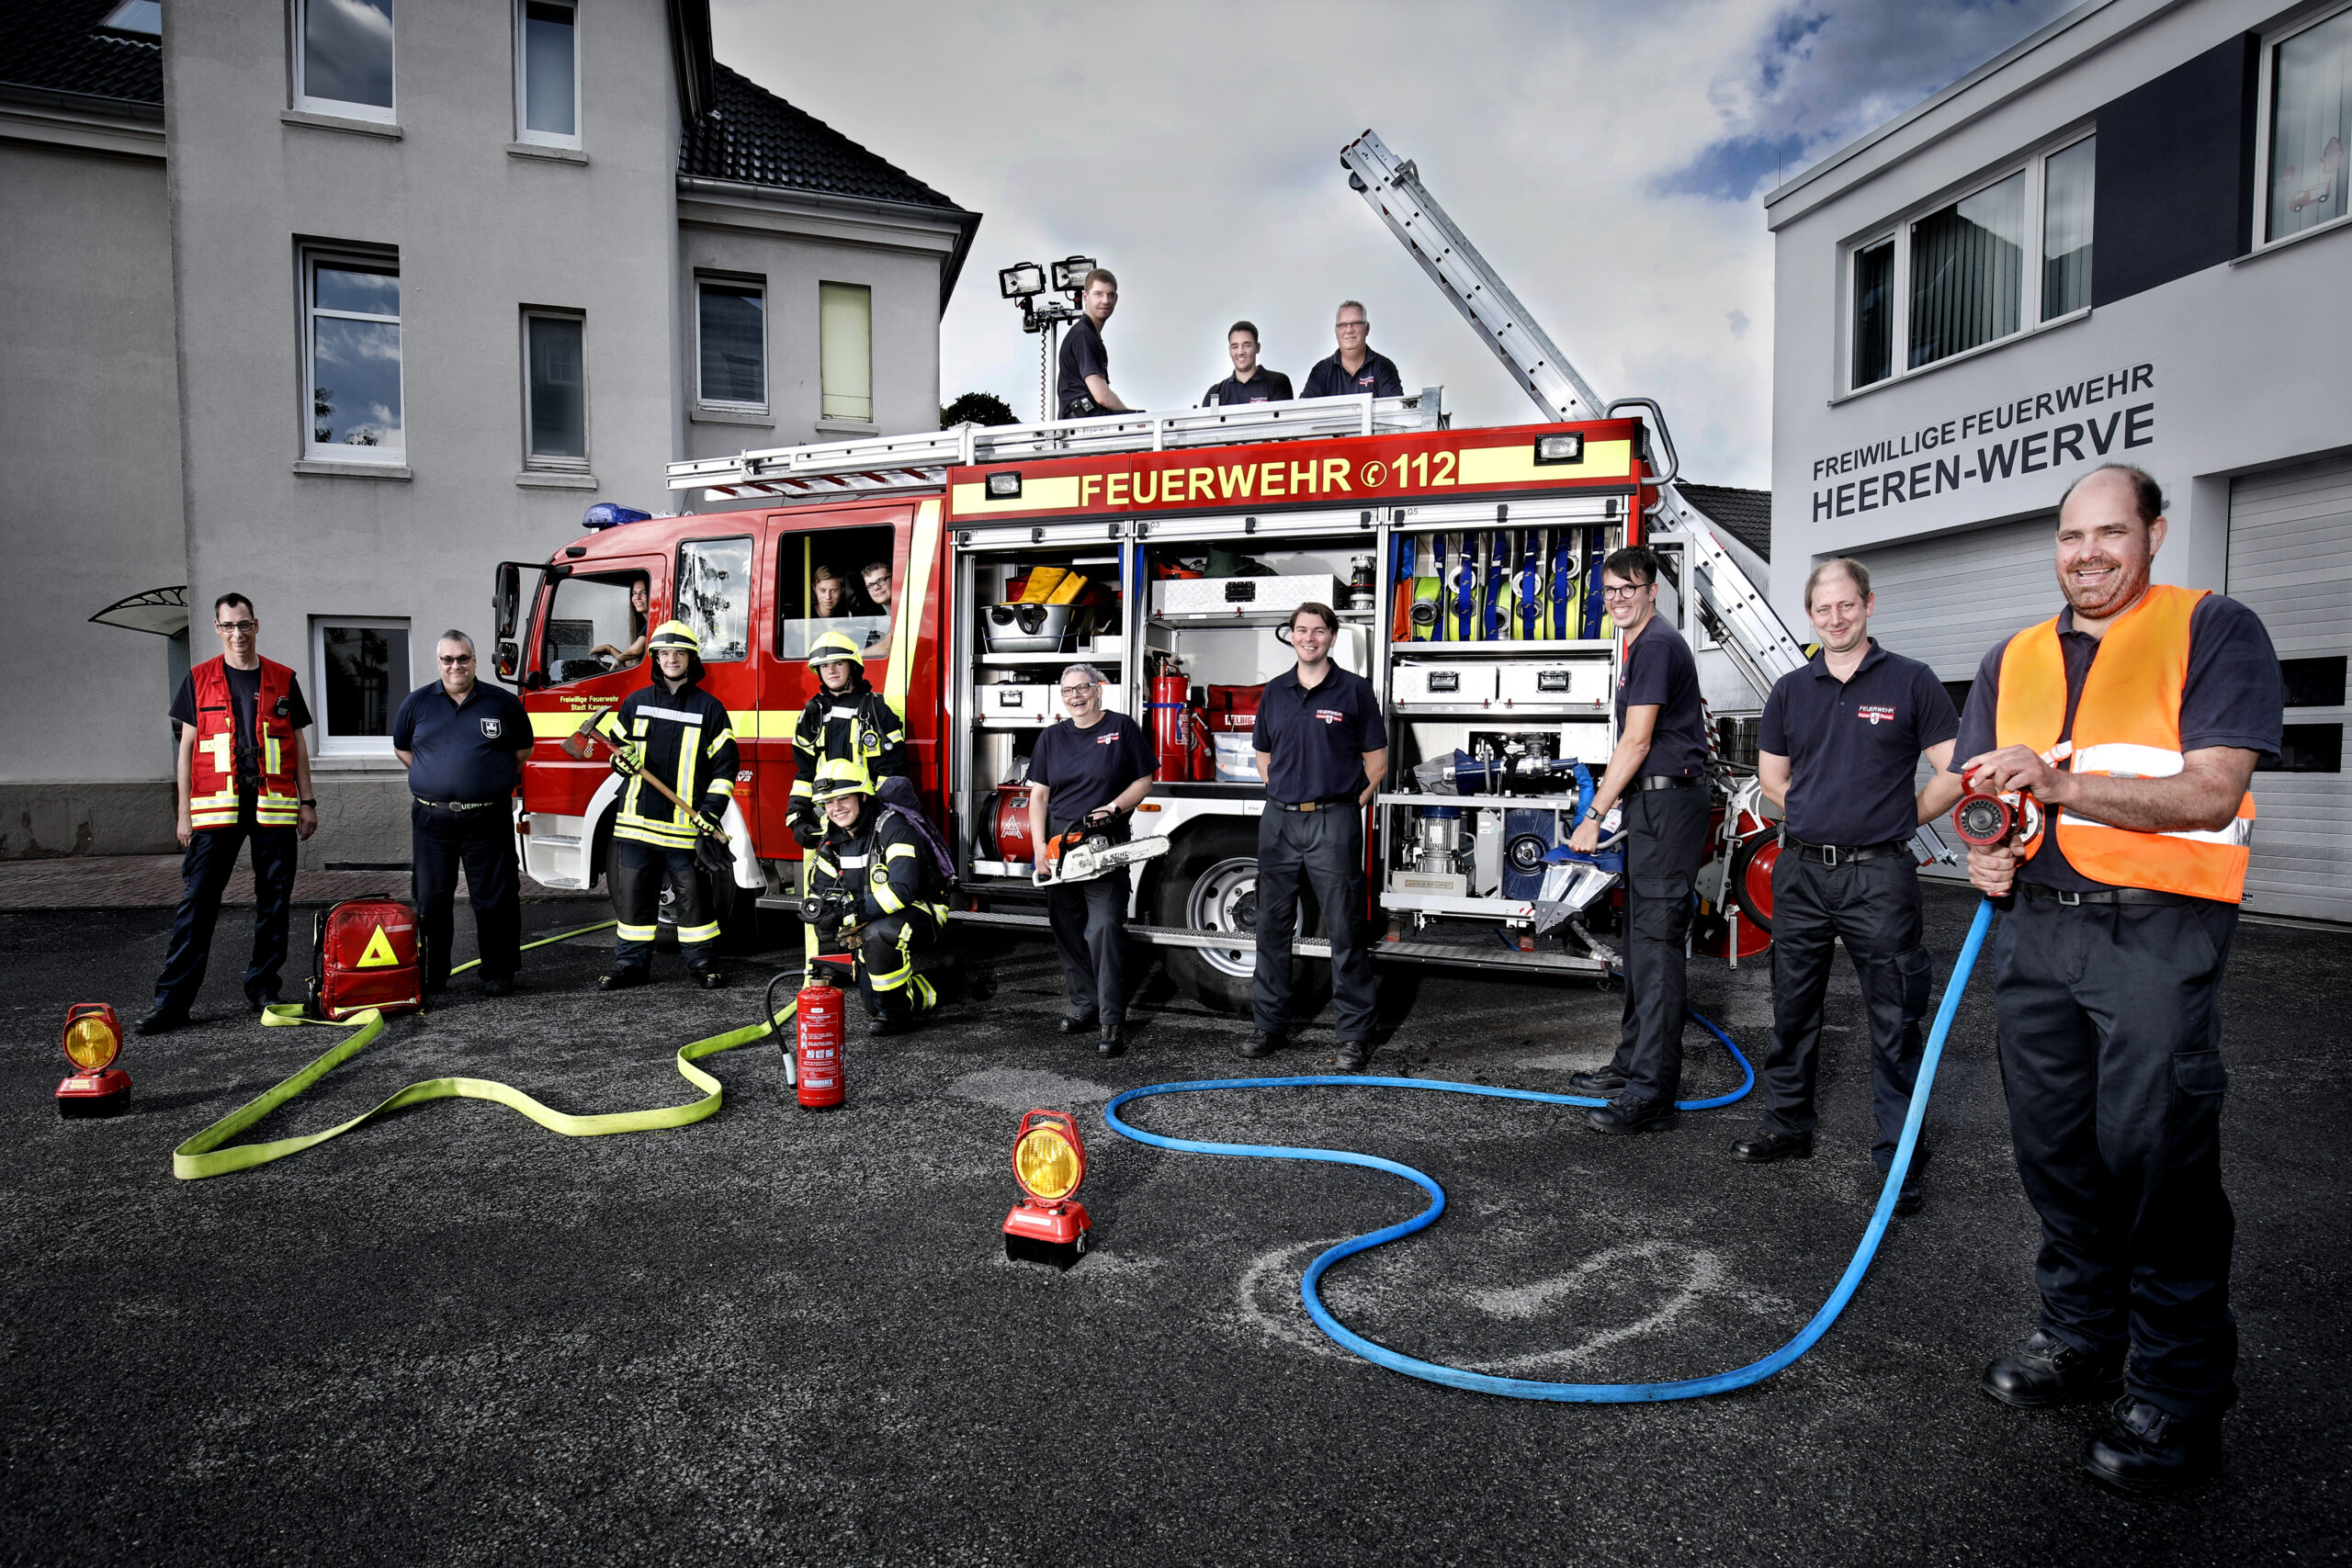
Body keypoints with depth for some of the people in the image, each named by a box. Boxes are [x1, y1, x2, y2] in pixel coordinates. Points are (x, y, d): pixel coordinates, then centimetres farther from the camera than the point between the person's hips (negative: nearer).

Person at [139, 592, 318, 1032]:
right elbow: (187, 746, 8)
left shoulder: (283, 680, 10)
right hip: (216, 806, -1)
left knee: (274, 900, 5)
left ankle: (263, 987, 15)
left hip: (274, 806, 1)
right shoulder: (199, 679, 8)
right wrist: (184, 811, 3)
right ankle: (172, 1000, 0)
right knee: (197, 901, -4)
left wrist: (307, 801, 7)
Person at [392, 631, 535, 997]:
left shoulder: (503, 702, 4)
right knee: (431, 900, 7)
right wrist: (436, 780, 12)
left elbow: (523, 750, 15)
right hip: (432, 819, 2)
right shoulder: (417, 703, 7)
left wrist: (494, 780, 9)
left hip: (488, 819, -1)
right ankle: (432, 975, 17)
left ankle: (498, 973, 12)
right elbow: (402, 748, 21)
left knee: (495, 899, 2)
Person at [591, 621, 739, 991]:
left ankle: (700, 960, 15)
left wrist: (712, 809, -9)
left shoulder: (709, 707, 2)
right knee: (633, 892, 7)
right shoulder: (636, 702, 10)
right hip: (638, 818, 3)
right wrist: (623, 758, -5)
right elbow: (616, 741, 19)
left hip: (684, 823, -3)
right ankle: (631, 963, 17)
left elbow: (724, 763, 1)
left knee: (692, 894, 3)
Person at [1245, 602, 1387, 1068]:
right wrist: (1287, 800, 10)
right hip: (1279, 821, 4)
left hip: (1334, 823, -4)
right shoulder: (1274, 691, 11)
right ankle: (1269, 1024, 20)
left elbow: (1376, 762, 1)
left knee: (1345, 932, -1)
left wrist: (1345, 808, -3)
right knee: (1272, 927, 9)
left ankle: (1356, 1035, 7)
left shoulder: (1354, 690, -1)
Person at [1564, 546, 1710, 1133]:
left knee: (1657, 940, -11)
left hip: (1668, 802, -11)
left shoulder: (1658, 644, -12)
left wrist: (1595, 815, -15)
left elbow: (1637, 741, -17)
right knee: (1641, 936, 14)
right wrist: (1607, 805, 23)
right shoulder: (1639, 645, 21)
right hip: (1651, 803, 11)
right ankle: (1633, 1062, 24)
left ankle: (1653, 1089, -9)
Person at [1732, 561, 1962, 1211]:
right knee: (1793, 1009, 13)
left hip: (1878, 876, -4)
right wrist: (1820, 818, 10)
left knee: (1895, 1022, 1)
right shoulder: (1791, 690, 10)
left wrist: (1896, 819, 4)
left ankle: (1900, 1157, 11)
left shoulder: (1911, 681, -1)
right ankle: (1788, 1126, 27)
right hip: (1800, 870, 4)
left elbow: (1954, 773, 0)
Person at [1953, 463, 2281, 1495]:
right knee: (2053, 1147, 13)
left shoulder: (2214, 630, -3)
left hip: (2155, 930, -5)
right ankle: (2077, 1334, 30)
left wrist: (2058, 783, -25)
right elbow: (1979, 789, 17)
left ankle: (2178, 1392, 11)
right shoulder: (2012, 659, 15)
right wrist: (1982, 850, -4)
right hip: (2035, 923, 6)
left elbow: (2211, 794, -14)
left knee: (2154, 1151, -5)